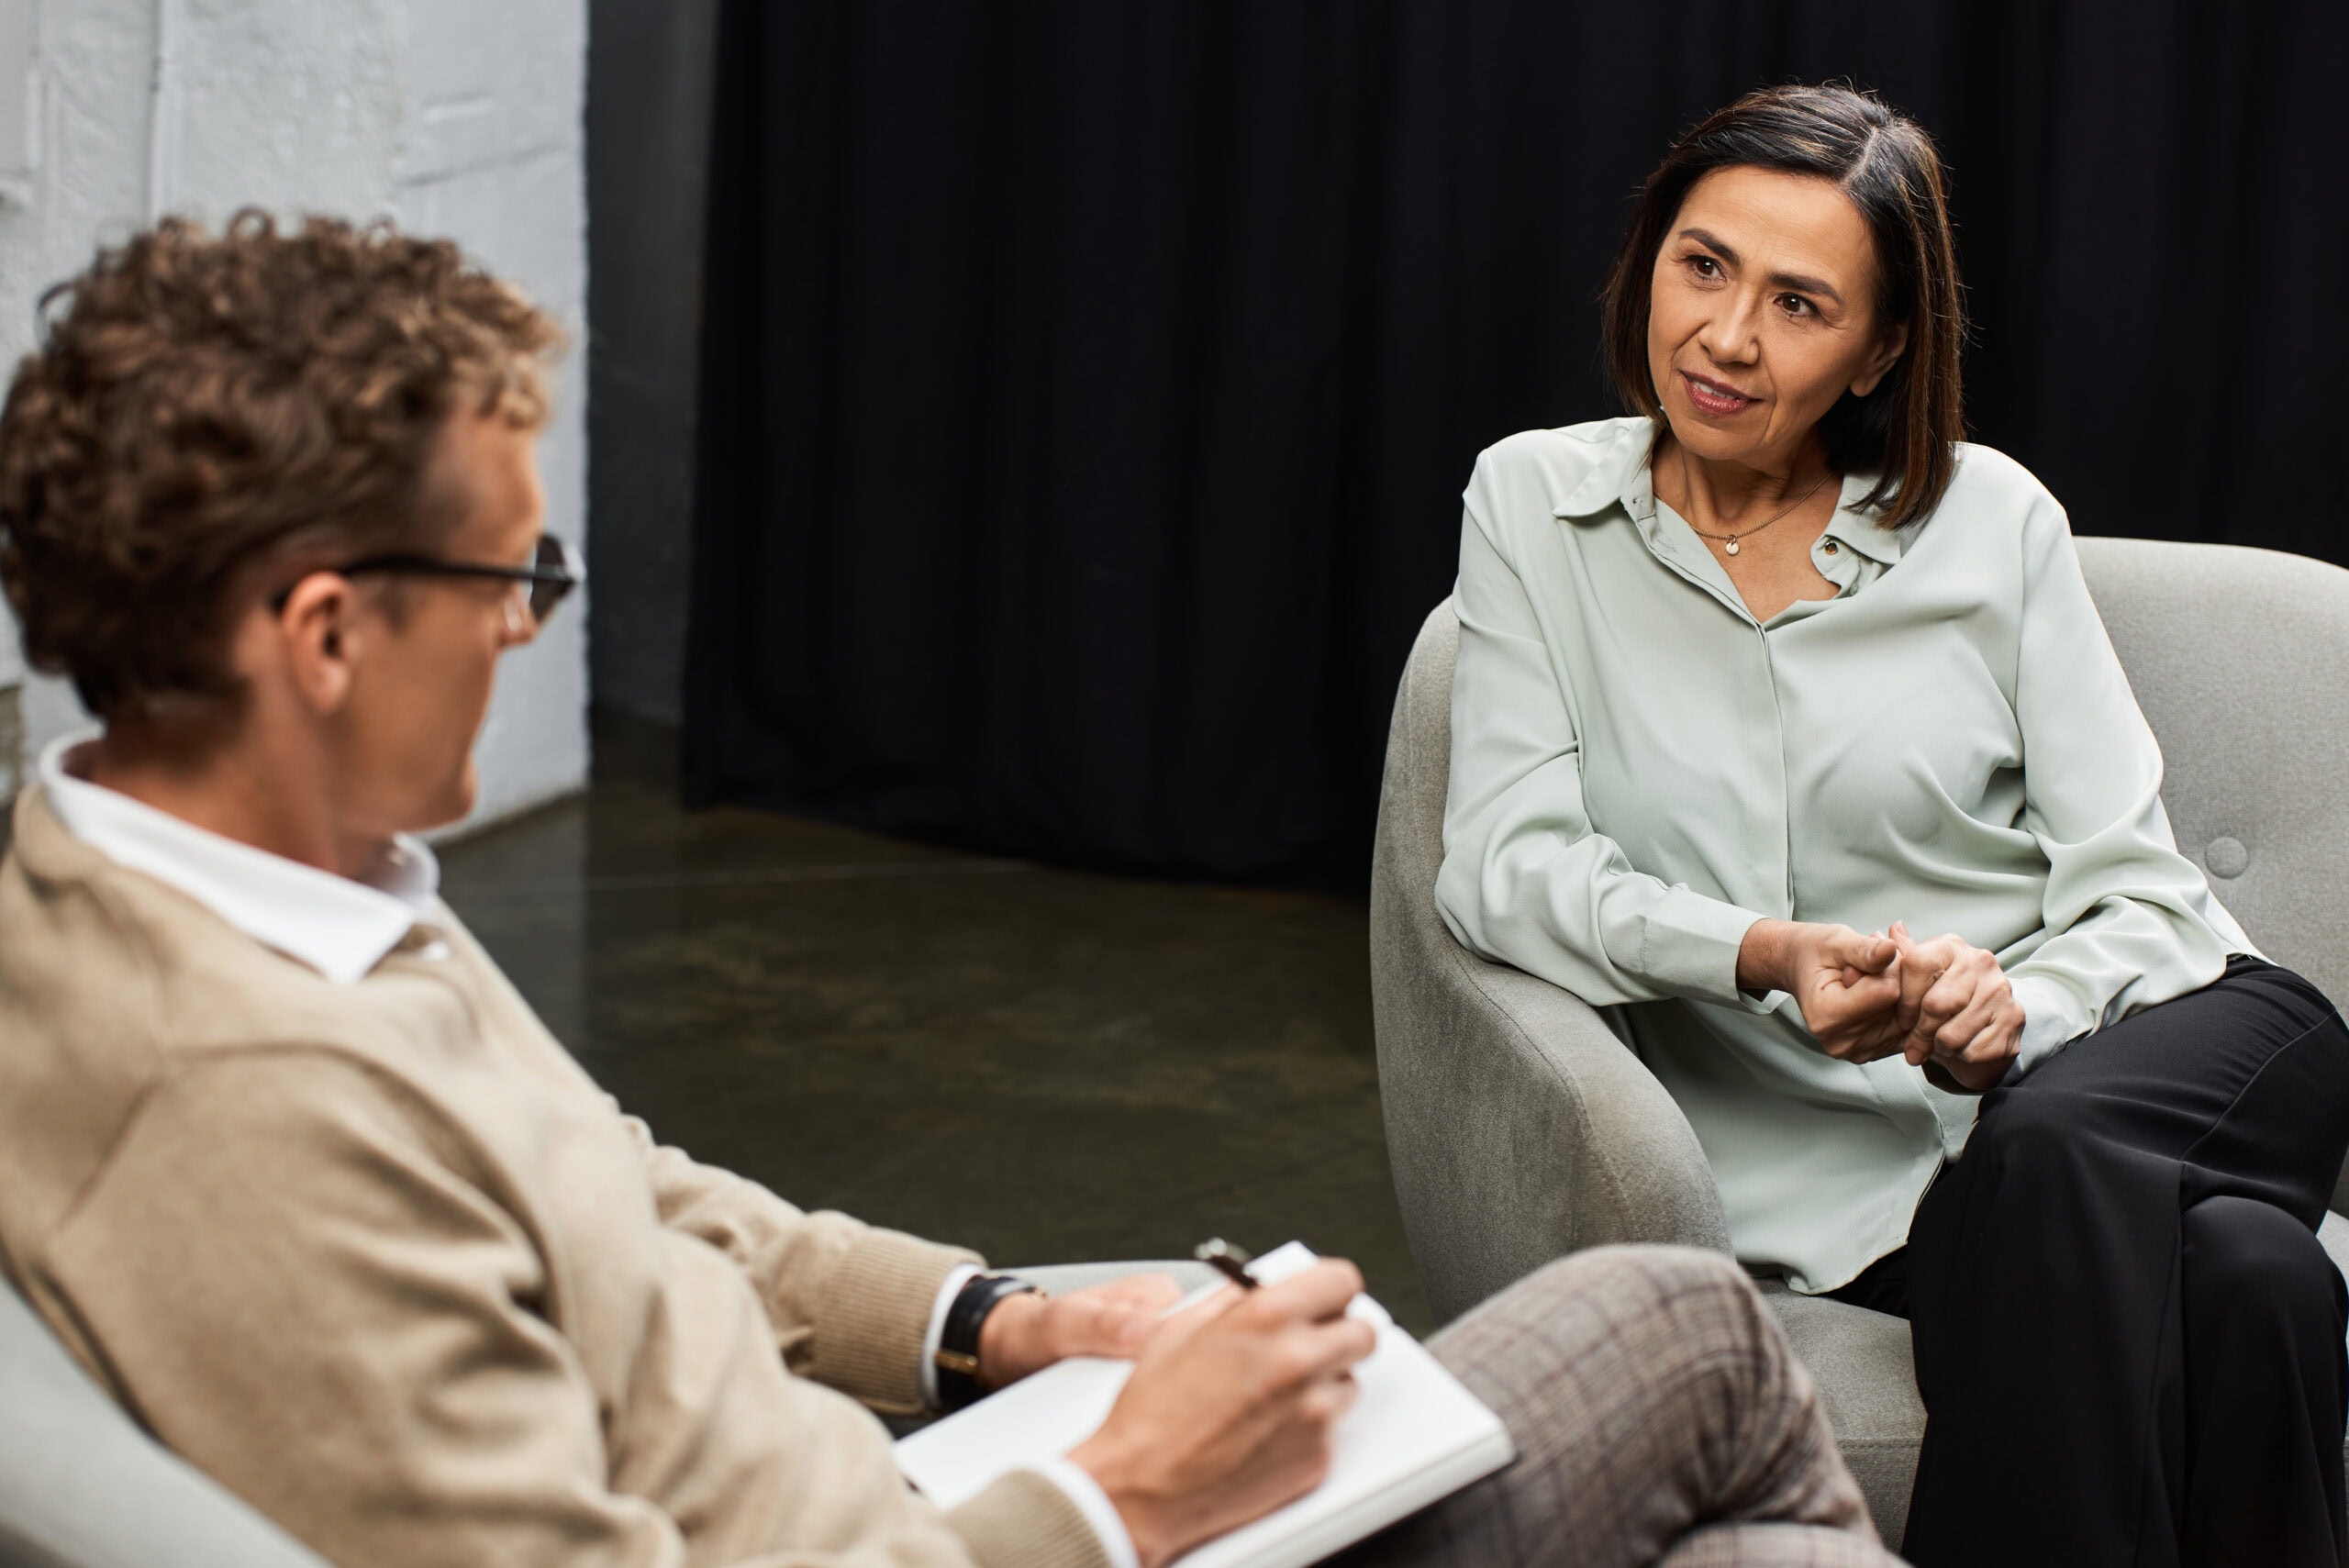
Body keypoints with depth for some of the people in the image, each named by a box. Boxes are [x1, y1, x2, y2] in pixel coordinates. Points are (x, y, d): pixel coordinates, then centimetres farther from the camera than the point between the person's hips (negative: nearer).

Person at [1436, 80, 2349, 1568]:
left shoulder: (1994, 520, 7)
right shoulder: (1537, 504, 8)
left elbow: (2129, 882, 4)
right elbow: (1504, 861, -2)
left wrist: (2018, 1012, -20)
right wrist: (1760, 954, -21)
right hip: (1838, 1151, -1)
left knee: (2050, 1154, -37)